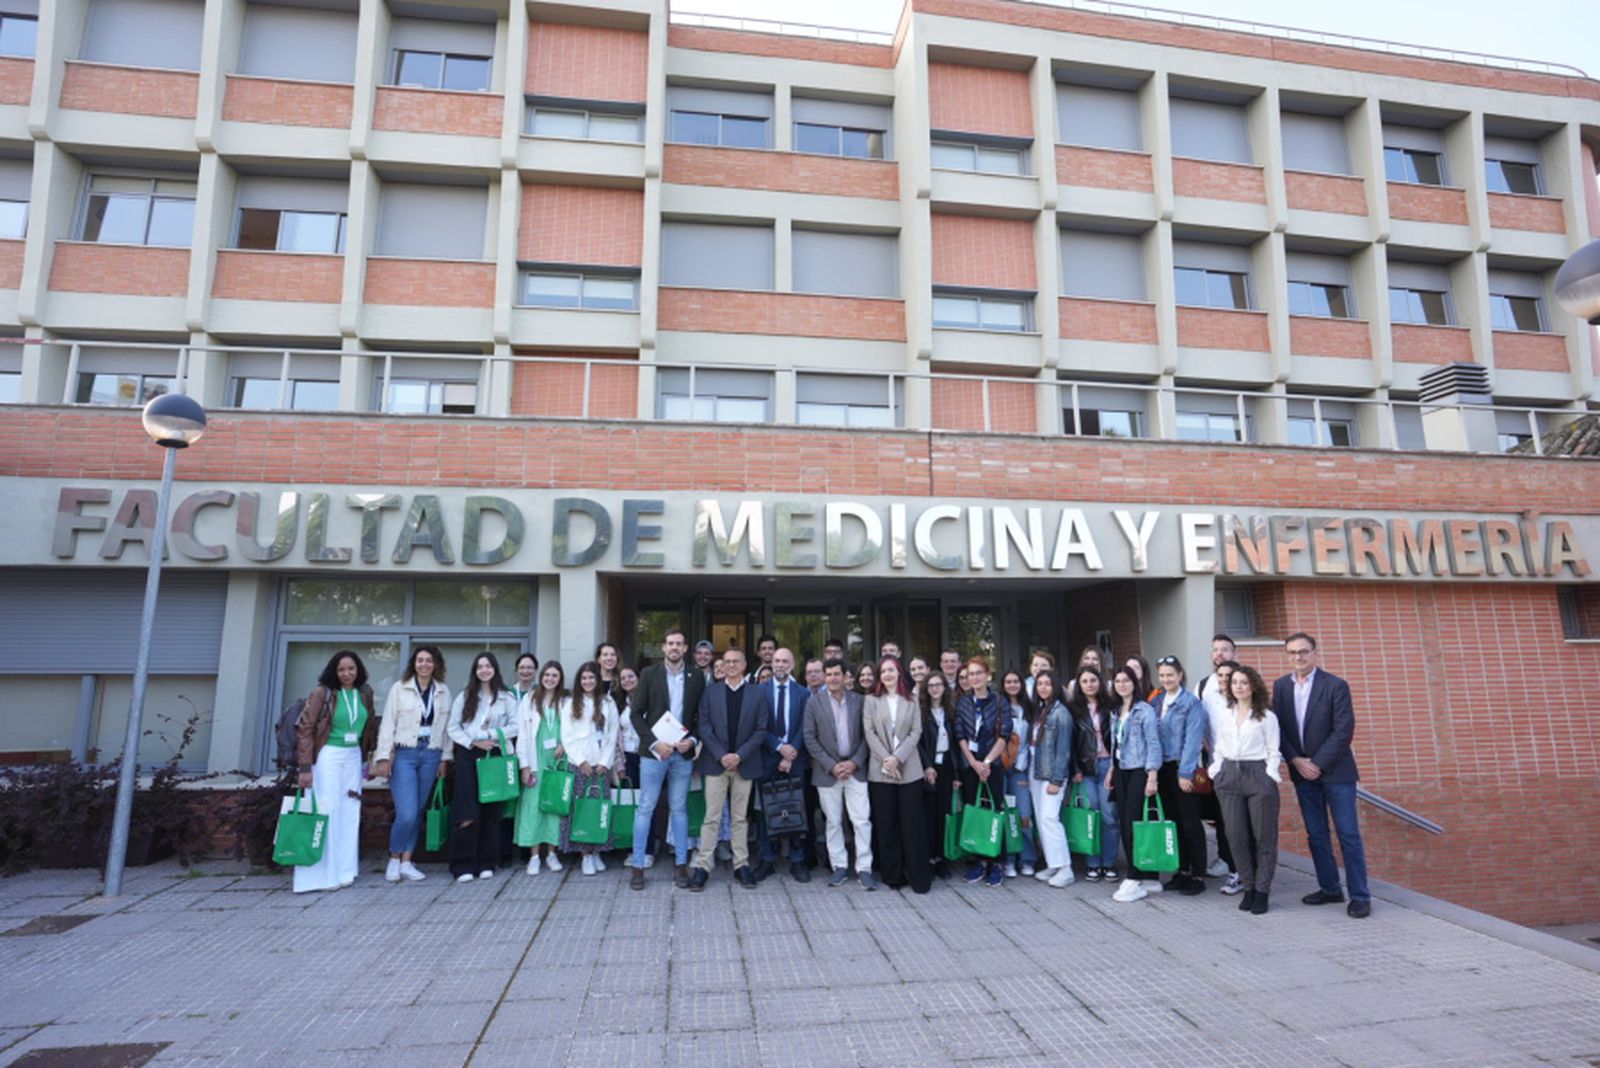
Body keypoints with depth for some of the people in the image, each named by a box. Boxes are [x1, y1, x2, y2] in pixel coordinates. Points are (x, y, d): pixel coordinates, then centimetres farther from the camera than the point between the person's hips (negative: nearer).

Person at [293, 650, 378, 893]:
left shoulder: (364, 693, 6)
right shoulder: (323, 693, -8)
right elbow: (304, 729, -10)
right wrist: (305, 766, -14)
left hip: (353, 757, 5)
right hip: (328, 756, -5)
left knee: (349, 813, 7)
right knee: (325, 812, -5)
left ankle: (342, 871, 17)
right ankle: (321, 874, 2)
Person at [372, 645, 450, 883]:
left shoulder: (443, 692, 8)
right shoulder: (399, 688, 1)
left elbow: (446, 727, 8)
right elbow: (387, 723, -1)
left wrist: (444, 758, 4)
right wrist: (383, 757, -7)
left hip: (430, 756, 3)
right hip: (404, 754, -3)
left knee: (418, 812, 7)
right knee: (406, 814, -9)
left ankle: (406, 863, 20)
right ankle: (394, 859, 14)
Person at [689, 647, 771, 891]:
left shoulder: (757, 694, 3)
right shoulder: (710, 692, 4)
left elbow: (761, 730, -2)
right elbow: (704, 727, -2)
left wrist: (739, 755, -12)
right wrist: (721, 755, -13)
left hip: (744, 763, 1)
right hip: (715, 762, 0)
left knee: (740, 817, 9)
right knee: (711, 817, 0)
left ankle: (741, 865, 17)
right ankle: (702, 866, 7)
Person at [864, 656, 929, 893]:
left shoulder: (911, 701, 9)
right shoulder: (871, 700, 6)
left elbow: (916, 732, 1)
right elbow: (869, 733, -1)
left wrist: (898, 757, -11)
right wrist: (886, 759, -11)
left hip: (909, 768, 0)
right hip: (880, 769, 0)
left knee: (912, 823, 0)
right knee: (886, 823, 4)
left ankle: (918, 875, 9)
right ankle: (892, 874, 15)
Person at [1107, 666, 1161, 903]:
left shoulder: (1144, 710, -8)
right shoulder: (1116, 711, 12)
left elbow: (1153, 744, -12)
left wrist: (1152, 777, -16)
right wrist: (1112, 772, 13)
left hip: (1140, 772, -7)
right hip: (1122, 772, 7)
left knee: (1134, 824, -7)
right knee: (1125, 825, 7)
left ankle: (1137, 881, 2)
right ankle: (1148, 878, 18)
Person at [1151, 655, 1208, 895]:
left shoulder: (1191, 703, -9)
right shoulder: (1156, 702, 9)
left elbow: (1192, 740, -13)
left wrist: (1184, 772, -16)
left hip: (1182, 769, -6)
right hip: (1163, 768, 6)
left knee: (1190, 824, 1)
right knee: (1173, 821, 13)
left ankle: (1198, 876, 12)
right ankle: (1182, 871, 24)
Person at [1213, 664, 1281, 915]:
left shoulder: (1266, 716, -1)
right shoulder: (1222, 713, 9)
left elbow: (1273, 751, 0)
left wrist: (1269, 778, -9)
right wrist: (1216, 771, 4)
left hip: (1259, 775, -3)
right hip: (1229, 775, 3)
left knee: (1264, 836, 2)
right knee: (1238, 836, 5)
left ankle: (1262, 891, 14)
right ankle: (1248, 887, 17)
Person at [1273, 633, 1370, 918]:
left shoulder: (1335, 685, -8)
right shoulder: (1281, 686, 4)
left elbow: (1344, 730, -12)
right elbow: (1279, 728, 4)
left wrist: (1318, 764, -15)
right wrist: (1296, 761, -9)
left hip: (1335, 771, -4)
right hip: (1302, 772, 4)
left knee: (1348, 834, 0)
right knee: (1316, 835, 10)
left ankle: (1360, 896, 10)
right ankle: (1329, 888, 22)